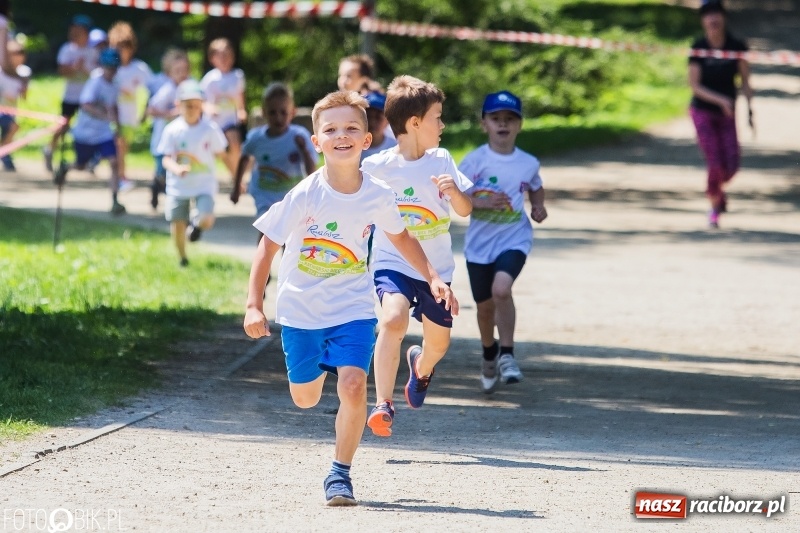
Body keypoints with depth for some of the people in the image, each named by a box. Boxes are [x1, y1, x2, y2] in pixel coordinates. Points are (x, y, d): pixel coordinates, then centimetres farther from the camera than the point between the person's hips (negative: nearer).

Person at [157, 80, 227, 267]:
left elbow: (220, 154, 4)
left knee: (207, 220, -20)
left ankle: (196, 225, 18)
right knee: (177, 224, 7)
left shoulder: (210, 129, -7)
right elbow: (167, 159, -10)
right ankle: (182, 259, 31)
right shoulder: (172, 130, -8)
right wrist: (177, 168, -33)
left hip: (204, 184, -1)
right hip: (178, 186, 1)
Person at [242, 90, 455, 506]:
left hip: (353, 309, 0)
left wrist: (432, 278, 2)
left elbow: (401, 237, 10)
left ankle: (340, 473, -1)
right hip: (301, 310, 0)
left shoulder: (378, 196, -11)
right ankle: (318, 370, 51)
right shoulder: (304, 197, -19)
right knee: (304, 399, 13)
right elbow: (268, 246, -10)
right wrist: (254, 306, -15)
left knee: (353, 387, -19)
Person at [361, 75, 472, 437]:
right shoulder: (376, 167, -10)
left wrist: (454, 191, -19)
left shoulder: (441, 161, -2)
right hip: (393, 264, -4)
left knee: (439, 341, 14)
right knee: (394, 319, -30)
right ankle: (384, 404, -27)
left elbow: (465, 210, -1)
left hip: (437, 268, 4)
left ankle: (421, 368, 53)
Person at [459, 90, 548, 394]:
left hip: (514, 239, -1)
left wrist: (538, 207, 1)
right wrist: (481, 202, -22)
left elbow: (536, 188, 20)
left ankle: (506, 354, -14)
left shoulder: (528, 163, -1)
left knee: (501, 288, -27)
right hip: (480, 242, 1)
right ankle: (489, 356, 41)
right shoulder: (475, 160, -8)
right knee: (485, 305, 13)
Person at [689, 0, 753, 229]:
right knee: (715, 164, -11)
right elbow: (694, 86, -15)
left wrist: (750, 109, -10)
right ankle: (715, 205, 15)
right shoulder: (698, 49, -14)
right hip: (703, 112, -2)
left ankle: (715, 189, 32)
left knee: (731, 166, -4)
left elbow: (745, 79, -1)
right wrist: (721, 100, -27)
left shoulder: (736, 46, -7)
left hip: (727, 115, 2)